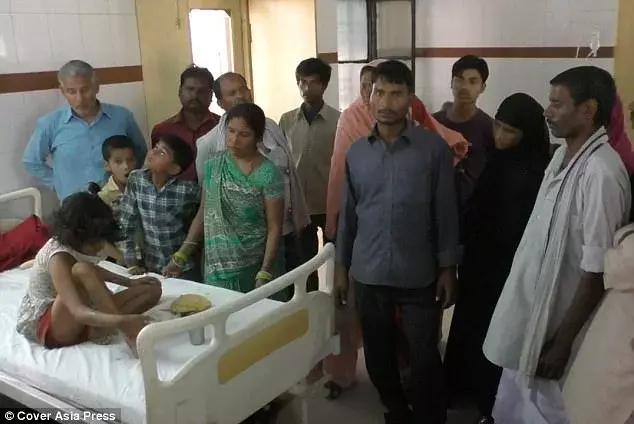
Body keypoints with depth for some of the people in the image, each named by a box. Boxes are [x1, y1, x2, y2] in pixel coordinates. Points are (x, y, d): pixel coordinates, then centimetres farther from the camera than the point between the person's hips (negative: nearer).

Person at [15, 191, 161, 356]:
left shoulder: (75, 244, -3)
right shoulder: (58, 258, -27)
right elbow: (78, 312, -42)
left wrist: (129, 282, 12)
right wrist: (122, 321, -57)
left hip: (78, 321, 9)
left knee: (152, 290, -4)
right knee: (81, 271, -38)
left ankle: (99, 330, -20)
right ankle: (130, 335, -37)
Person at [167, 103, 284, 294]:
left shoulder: (268, 174, -12)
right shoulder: (213, 164, 1)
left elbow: (274, 228, -11)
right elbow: (203, 214, 8)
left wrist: (264, 275, -17)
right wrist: (180, 256, 3)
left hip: (254, 269, -4)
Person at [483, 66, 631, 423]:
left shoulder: (600, 172, -24)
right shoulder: (563, 156, 4)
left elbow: (596, 273, -22)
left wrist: (563, 342, -18)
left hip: (556, 324, -8)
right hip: (529, 313, 8)